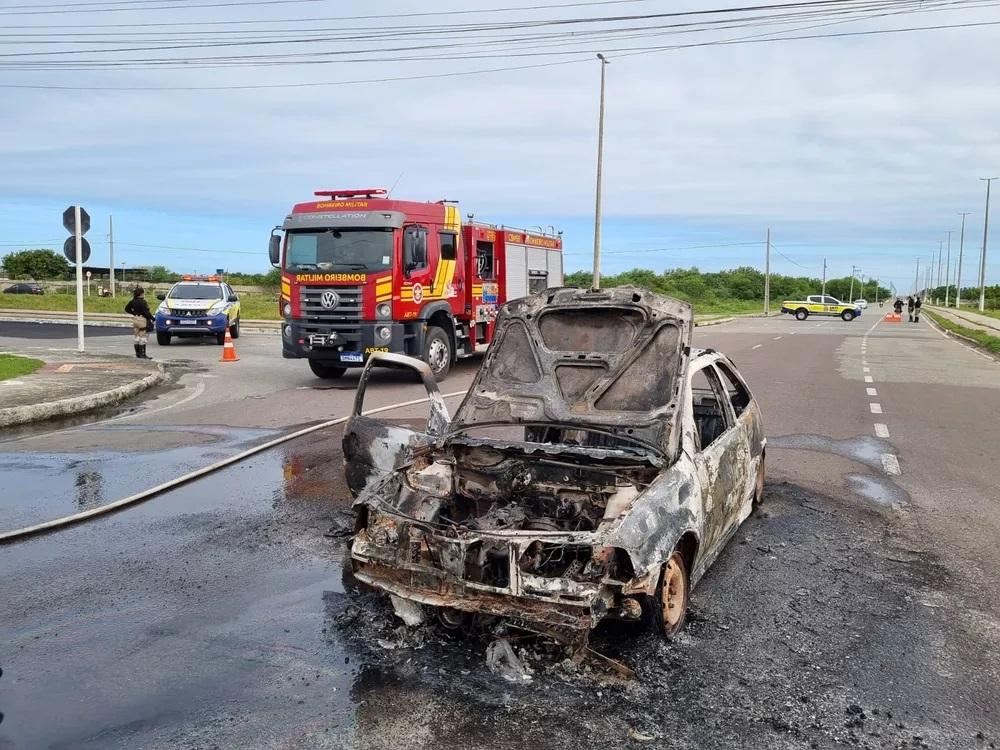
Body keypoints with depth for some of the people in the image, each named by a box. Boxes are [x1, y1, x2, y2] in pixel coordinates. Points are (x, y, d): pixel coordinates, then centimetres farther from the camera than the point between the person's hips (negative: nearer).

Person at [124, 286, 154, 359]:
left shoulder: (133, 301, 7)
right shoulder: (142, 302, -18)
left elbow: (127, 309, 16)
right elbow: (146, 312, -20)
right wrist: (151, 318, -8)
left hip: (135, 319, 8)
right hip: (142, 320, -8)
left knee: (137, 337, 15)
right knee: (143, 338, -4)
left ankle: (138, 353, 22)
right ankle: (142, 354, -4)